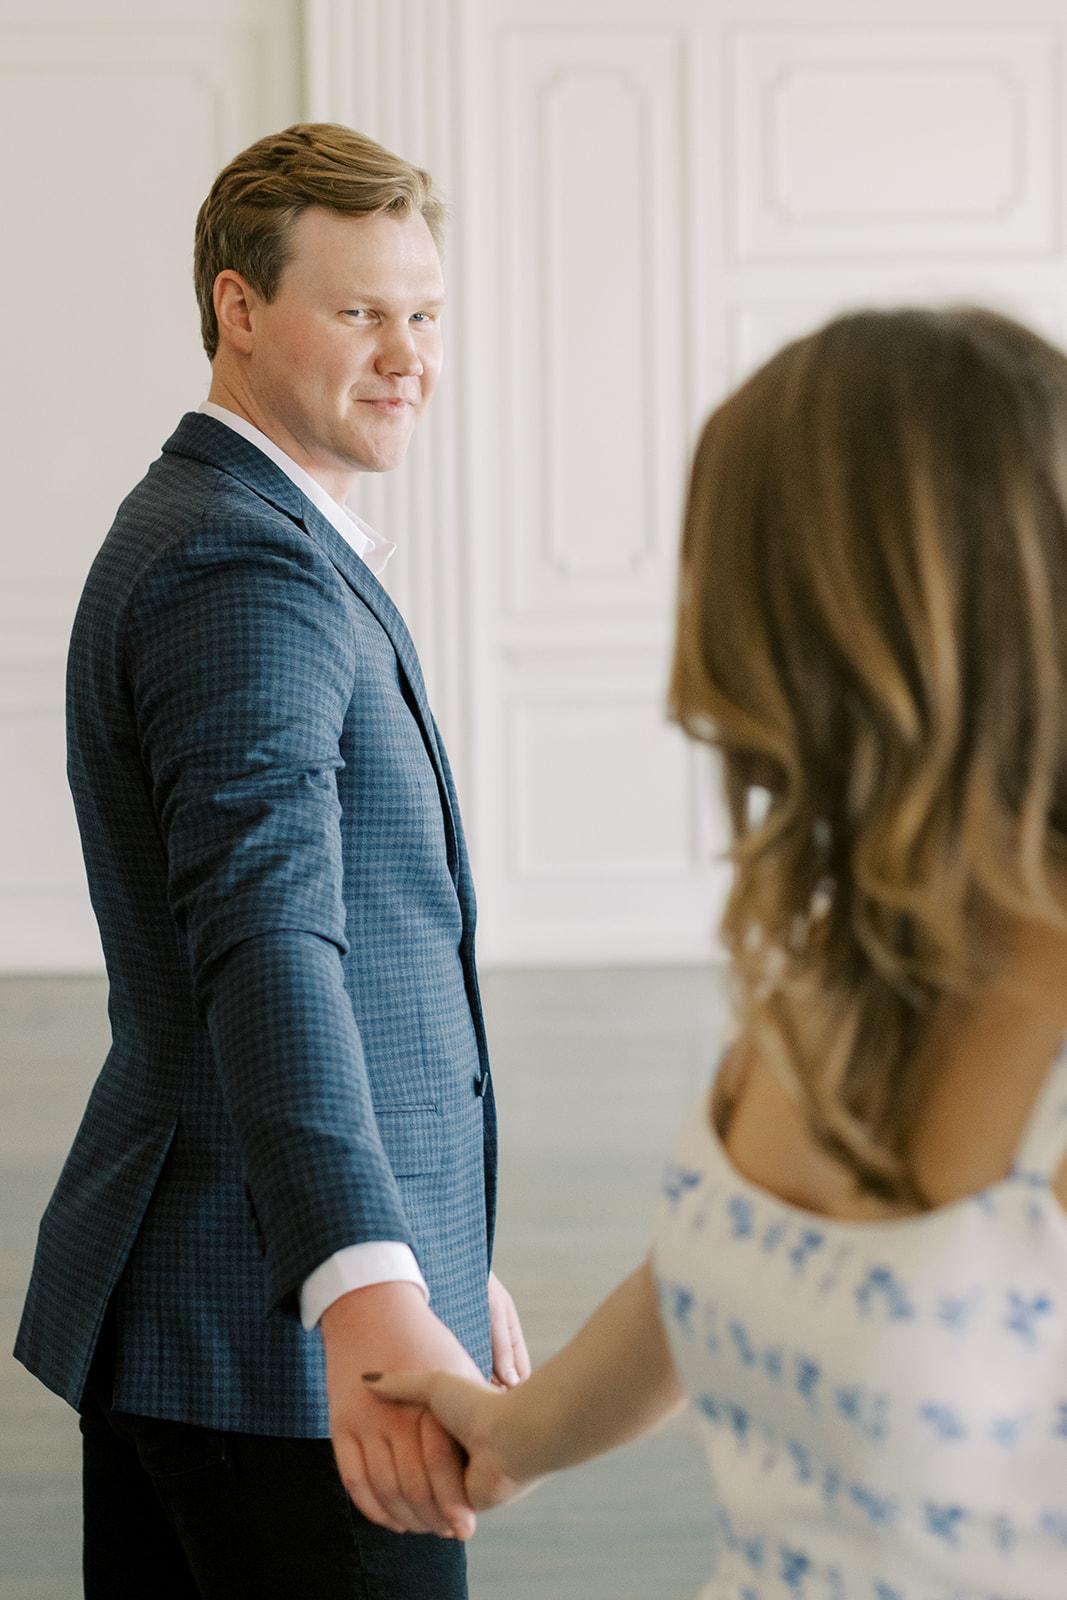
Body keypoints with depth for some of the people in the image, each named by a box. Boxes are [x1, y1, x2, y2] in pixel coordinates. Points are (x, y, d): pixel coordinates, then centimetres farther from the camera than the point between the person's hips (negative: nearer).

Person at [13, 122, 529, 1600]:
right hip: (277, 1319, -10)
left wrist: (452, 1254, 25)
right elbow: (264, 938, -32)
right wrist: (366, 1294, -45)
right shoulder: (246, 569, -16)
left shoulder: (219, 540, 17)